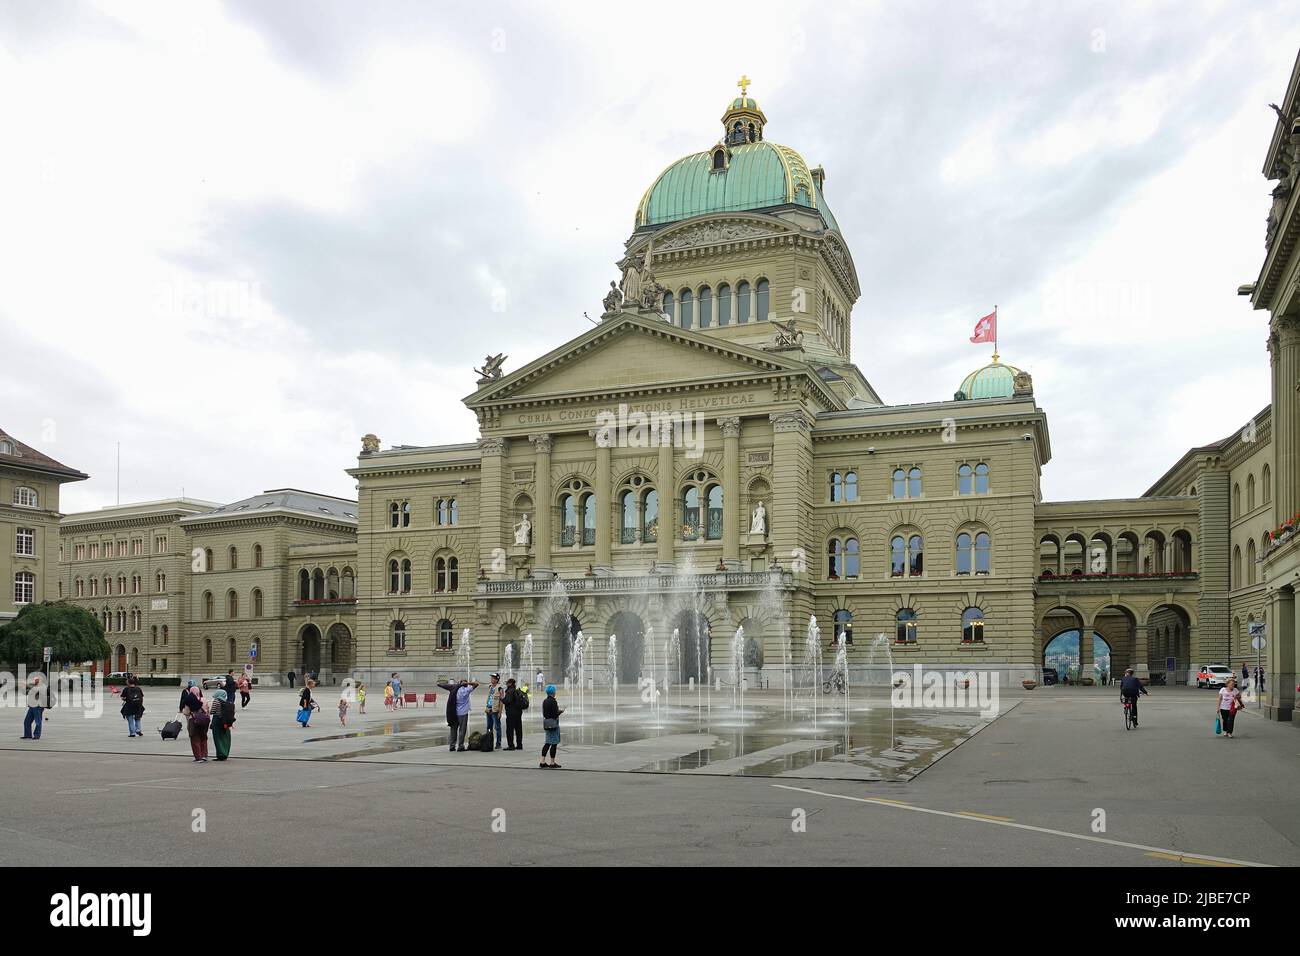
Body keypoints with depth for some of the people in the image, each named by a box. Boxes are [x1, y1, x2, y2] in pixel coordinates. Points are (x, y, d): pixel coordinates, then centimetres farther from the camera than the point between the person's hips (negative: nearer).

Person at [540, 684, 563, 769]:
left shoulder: (544, 701, 9)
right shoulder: (553, 701, -16)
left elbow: (544, 713, 13)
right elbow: (555, 714, -19)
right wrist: (561, 711, 0)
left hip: (546, 724, 8)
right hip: (553, 724, -8)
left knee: (547, 743, 13)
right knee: (554, 743, -1)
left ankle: (542, 762, 11)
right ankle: (552, 763, 2)